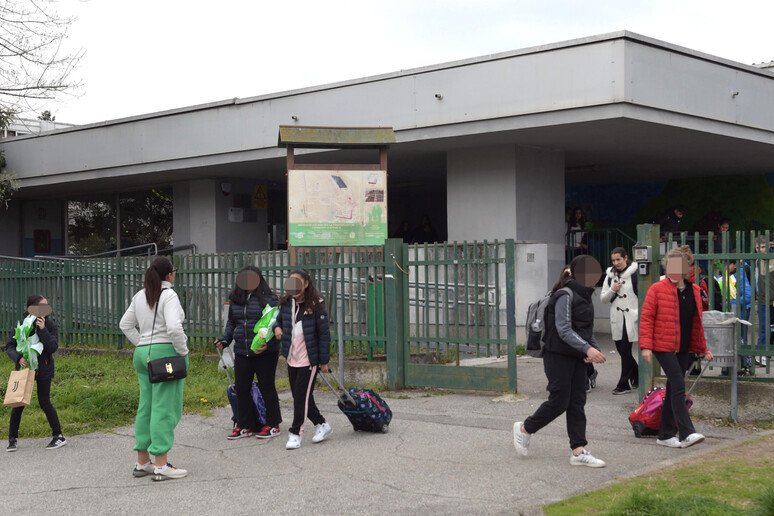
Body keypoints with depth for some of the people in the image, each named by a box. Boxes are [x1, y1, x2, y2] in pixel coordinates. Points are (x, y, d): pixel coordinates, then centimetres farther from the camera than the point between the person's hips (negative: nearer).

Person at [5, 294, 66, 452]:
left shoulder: (51, 325, -6)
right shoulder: (23, 325, -5)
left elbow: (53, 347, -16)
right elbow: (9, 346, -4)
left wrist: (43, 330, -24)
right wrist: (19, 358, -22)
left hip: (43, 370, -1)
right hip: (24, 367, 1)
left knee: (45, 403, -2)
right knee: (18, 403, 3)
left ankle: (59, 436, 9)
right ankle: (12, 439, 16)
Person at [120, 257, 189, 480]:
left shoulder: (139, 296, 13)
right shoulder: (168, 295, -11)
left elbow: (125, 324, 19)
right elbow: (174, 328, -23)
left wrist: (142, 345, 17)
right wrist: (183, 351, -10)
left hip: (142, 354, 8)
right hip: (166, 352, -8)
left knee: (146, 407, 13)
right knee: (164, 409, -6)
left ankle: (142, 462, 20)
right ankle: (161, 466, -6)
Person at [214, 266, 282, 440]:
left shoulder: (268, 299, -7)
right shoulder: (235, 300, 10)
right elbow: (231, 323, 21)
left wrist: (268, 343, -22)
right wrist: (224, 339, 6)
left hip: (265, 352, -5)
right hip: (241, 352, 5)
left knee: (267, 387, 4)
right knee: (241, 388, 7)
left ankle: (272, 425, 17)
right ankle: (244, 426, 19)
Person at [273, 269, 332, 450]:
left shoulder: (316, 306, -12)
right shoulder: (286, 303, 4)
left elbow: (324, 334, -9)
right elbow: (279, 318, 25)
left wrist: (324, 361, -9)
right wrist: (277, 327, 0)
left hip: (309, 360, -6)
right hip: (292, 359, 6)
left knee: (302, 396, -4)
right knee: (299, 396, 13)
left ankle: (295, 433, 5)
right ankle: (321, 424, 29)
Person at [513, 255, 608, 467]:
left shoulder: (584, 297, 14)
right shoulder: (565, 296, -15)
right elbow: (564, 330, -22)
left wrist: (594, 348, 3)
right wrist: (588, 348, -31)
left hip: (577, 358, 9)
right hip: (559, 356, -9)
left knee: (577, 402, 5)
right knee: (559, 401, -5)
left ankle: (579, 450, 6)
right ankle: (525, 428, 17)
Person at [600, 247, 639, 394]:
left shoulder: (635, 274, -6)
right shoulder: (610, 276, 12)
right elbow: (603, 298, 12)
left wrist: (639, 313, -13)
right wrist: (612, 290, -6)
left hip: (631, 317, -6)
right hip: (616, 318, 6)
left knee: (625, 351, -6)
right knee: (621, 350, 10)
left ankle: (624, 384, 1)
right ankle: (637, 378, 28)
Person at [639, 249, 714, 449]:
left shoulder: (694, 291, 11)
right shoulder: (657, 289, -4)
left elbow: (697, 322, 19)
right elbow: (646, 318, -6)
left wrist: (703, 348, 19)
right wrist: (646, 346, -13)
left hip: (684, 349, 6)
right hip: (664, 346, -6)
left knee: (673, 389, 9)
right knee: (678, 385, -14)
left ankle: (665, 434, 17)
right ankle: (686, 433, -16)